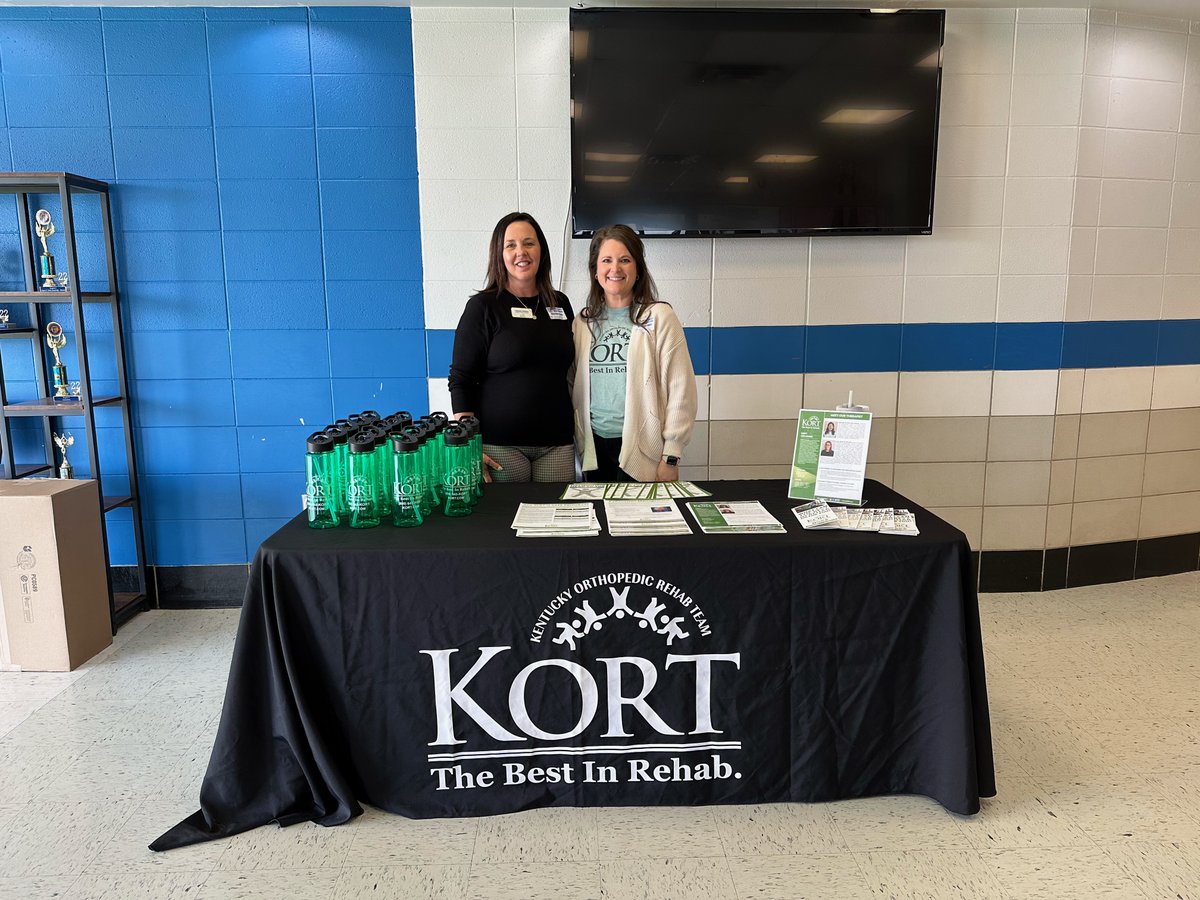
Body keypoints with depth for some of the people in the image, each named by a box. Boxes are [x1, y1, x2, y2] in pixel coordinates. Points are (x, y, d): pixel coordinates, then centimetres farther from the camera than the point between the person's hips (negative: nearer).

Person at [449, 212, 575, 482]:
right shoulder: (483, 306, -3)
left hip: (557, 442, 4)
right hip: (501, 445, -4)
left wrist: (576, 428, 12)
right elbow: (460, 381, -5)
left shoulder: (561, 304, 10)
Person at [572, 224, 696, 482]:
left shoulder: (659, 317, -5)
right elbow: (575, 389, 11)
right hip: (594, 446, 4)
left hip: (641, 449, -4)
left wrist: (671, 457, -10)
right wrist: (577, 441, 5)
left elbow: (680, 390, -7)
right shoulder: (583, 322, 9)